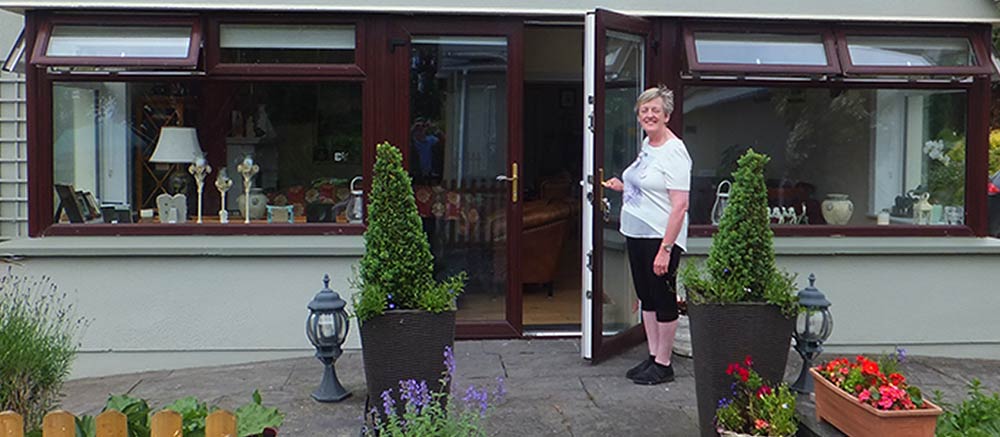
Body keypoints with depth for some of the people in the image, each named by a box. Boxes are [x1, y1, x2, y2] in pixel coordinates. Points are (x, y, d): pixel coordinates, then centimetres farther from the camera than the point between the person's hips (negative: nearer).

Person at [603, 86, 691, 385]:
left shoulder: (674, 151, -16)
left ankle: (663, 365, 13)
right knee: (646, 296, 15)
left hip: (660, 237, -9)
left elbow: (680, 205, -21)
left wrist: (665, 249, -25)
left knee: (663, 298, 2)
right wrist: (622, 187, 10)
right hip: (636, 234, 9)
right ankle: (653, 356, 28)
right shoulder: (647, 145, 11)